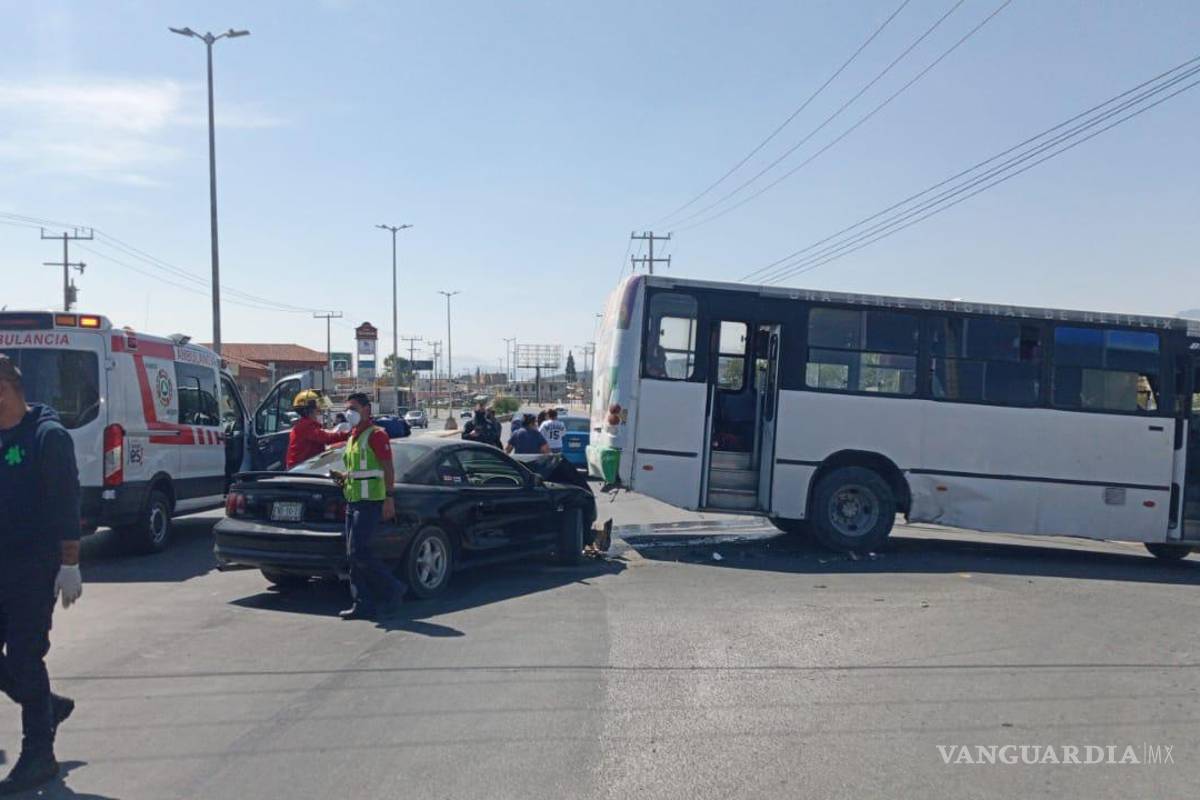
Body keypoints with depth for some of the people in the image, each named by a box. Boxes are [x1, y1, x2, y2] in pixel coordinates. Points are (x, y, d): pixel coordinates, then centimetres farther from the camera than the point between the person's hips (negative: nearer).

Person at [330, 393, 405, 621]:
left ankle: (393, 589, 0)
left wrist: (388, 499, -19)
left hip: (369, 501, -9)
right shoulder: (352, 437, 21)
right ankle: (364, 605, 11)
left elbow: (388, 469, -12)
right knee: (355, 555, 7)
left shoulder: (376, 435, -7)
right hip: (353, 501, 9)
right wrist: (342, 476, 10)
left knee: (360, 552, -14)